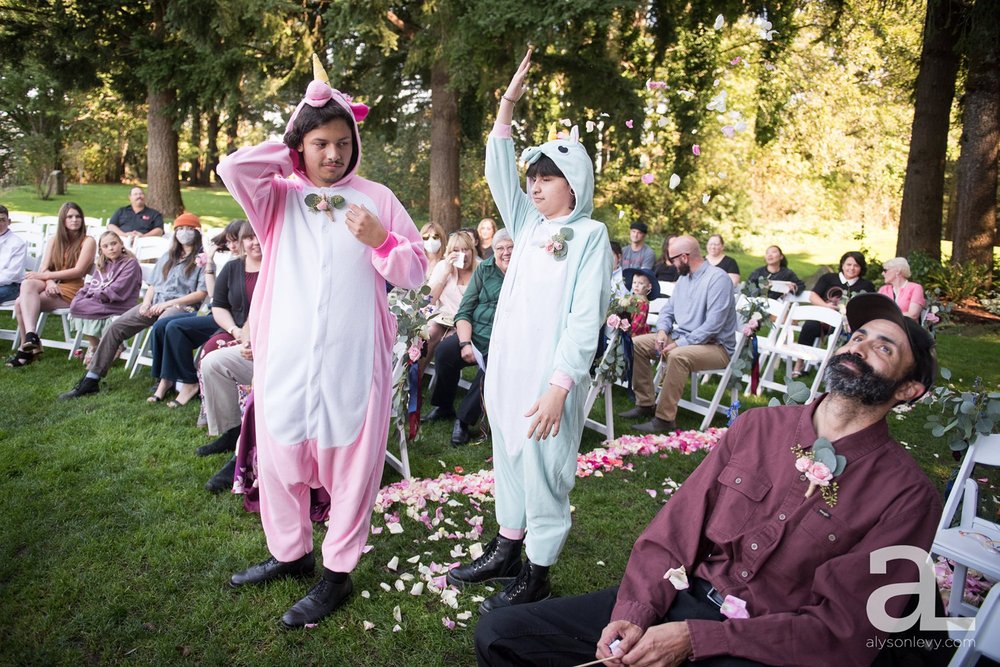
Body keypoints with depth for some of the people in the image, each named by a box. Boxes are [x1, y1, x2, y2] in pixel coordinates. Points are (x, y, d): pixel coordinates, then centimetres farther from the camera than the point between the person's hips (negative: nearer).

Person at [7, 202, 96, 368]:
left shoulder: (88, 241, 2)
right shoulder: (55, 240, 18)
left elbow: (78, 271, -9)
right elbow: (43, 268, 9)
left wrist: (44, 276, -11)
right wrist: (50, 282, -14)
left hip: (71, 291, -5)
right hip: (52, 287, 5)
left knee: (22, 303, -24)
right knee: (28, 284, -29)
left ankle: (27, 345, -21)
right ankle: (30, 336, -31)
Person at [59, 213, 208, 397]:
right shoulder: (167, 257, 25)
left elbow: (201, 293, -7)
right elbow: (153, 285, 25)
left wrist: (167, 303, -12)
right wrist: (146, 303, 3)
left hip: (181, 306, -6)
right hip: (155, 304, 6)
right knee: (115, 327, -12)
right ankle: (91, 379, -8)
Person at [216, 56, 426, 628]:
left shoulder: (376, 198, 5)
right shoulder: (278, 197, 9)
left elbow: (416, 272, 4)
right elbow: (233, 167, -12)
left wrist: (380, 241, -15)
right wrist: (293, 144, 2)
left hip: (354, 356, -2)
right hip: (285, 354, 3)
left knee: (351, 462, 4)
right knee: (280, 457, 14)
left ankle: (338, 573, 21)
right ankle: (291, 553, 36)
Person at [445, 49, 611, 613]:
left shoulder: (590, 234, -7)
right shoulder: (530, 225, 12)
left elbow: (584, 318, -14)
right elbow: (499, 175, 8)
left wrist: (560, 386, -21)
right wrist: (508, 106, -2)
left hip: (551, 375, -7)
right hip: (507, 367, 7)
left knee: (543, 472, 2)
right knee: (509, 463, 17)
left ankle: (537, 575, 18)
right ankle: (506, 552, 33)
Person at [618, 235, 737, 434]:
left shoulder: (718, 278, -17)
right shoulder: (684, 278, 11)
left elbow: (713, 325, -24)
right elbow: (668, 310, 17)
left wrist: (680, 343, -24)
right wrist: (662, 331, -5)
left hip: (716, 346, -9)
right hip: (682, 338, 9)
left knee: (678, 356, -38)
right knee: (637, 344, -2)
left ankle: (665, 419, -29)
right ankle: (646, 403, 2)